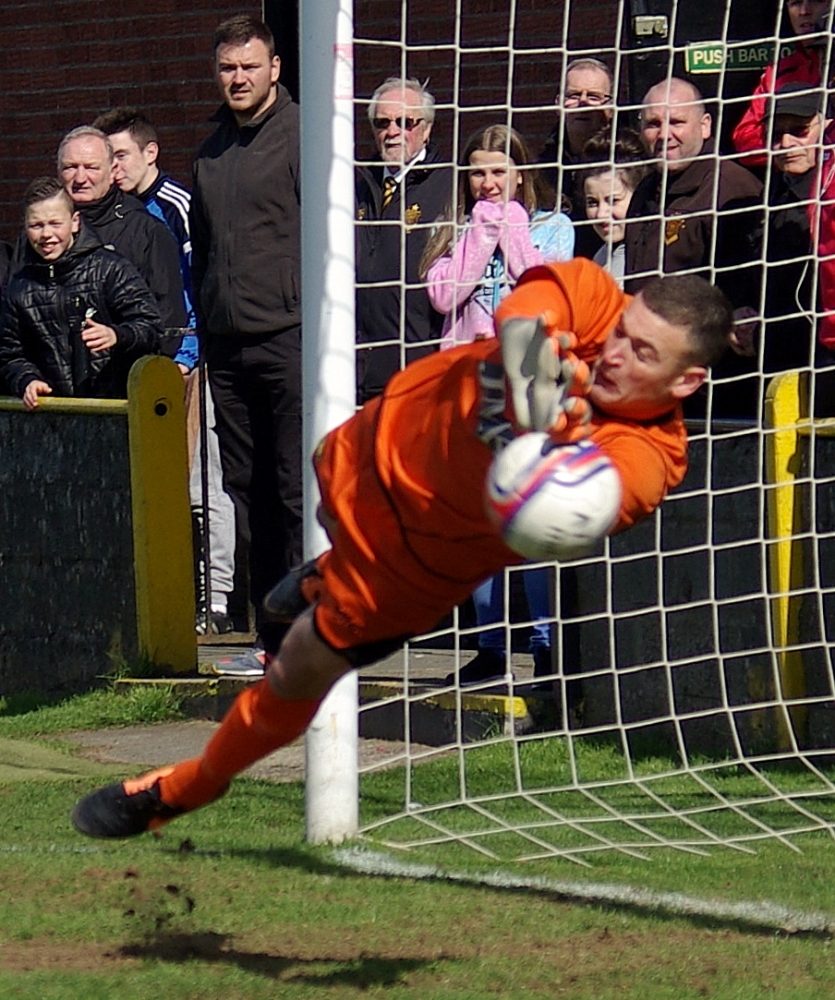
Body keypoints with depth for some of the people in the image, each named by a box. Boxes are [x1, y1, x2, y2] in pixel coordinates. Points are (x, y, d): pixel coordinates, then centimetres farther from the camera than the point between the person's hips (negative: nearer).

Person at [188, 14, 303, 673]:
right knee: (248, 491, 7)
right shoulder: (213, 150, 18)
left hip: (289, 340, -7)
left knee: (297, 490, -7)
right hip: (229, 347, 7)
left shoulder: (301, 137, -3)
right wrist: (205, 327, 18)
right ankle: (273, 637, 12)